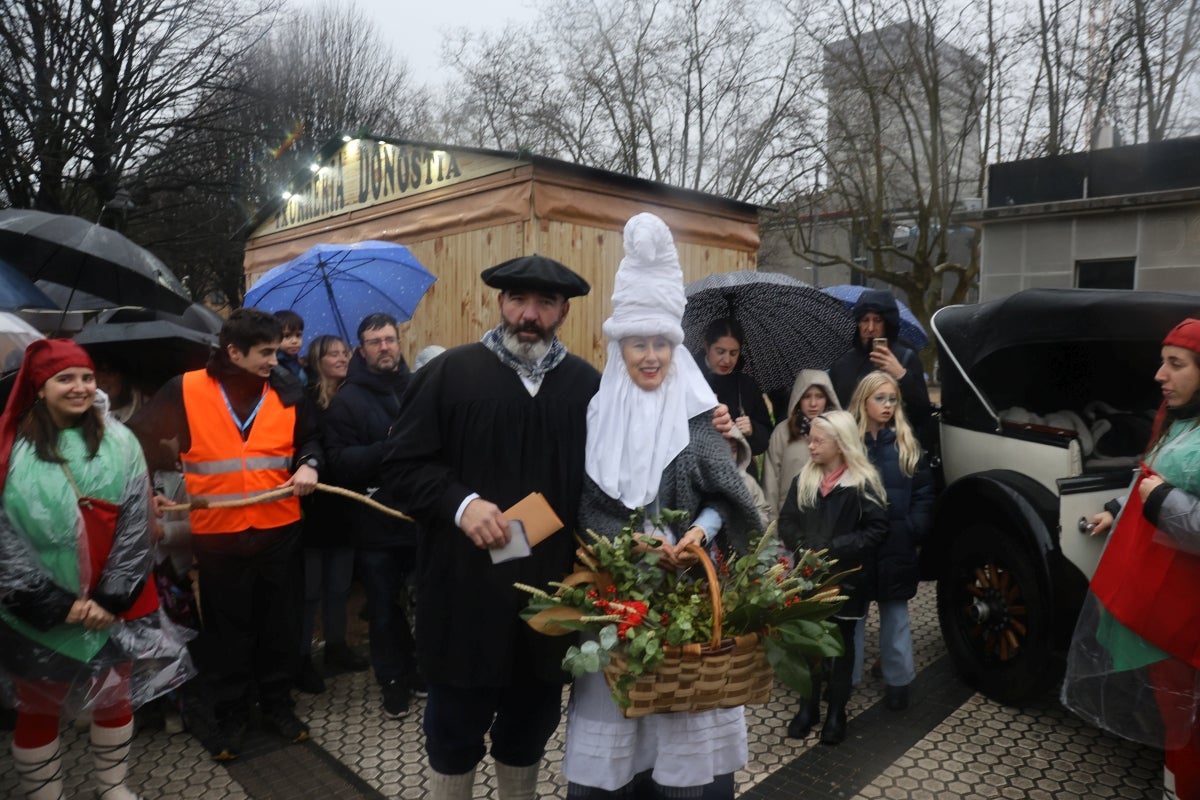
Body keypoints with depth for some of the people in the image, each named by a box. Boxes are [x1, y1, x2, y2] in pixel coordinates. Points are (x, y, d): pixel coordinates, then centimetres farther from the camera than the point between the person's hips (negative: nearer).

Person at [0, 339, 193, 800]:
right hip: (39, 610, -1)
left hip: (112, 603, 2)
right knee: (39, 707, 12)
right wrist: (54, 603, -13)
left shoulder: (119, 442, -2)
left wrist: (111, 597, -11)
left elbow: (135, 526, -5)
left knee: (115, 694, 16)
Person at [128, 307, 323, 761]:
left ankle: (277, 704, 31)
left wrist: (309, 464, -10)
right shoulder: (185, 391, -6)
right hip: (217, 533, -1)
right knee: (227, 629, 12)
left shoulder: (287, 390, -1)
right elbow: (139, 437, 4)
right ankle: (231, 715, 29)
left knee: (280, 624, 12)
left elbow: (311, 437, 10)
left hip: (279, 529, 2)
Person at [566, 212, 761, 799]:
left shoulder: (697, 413, 1)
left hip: (687, 585, 0)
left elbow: (725, 496, -1)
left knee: (684, 704, 6)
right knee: (616, 702, 6)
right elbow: (587, 506, 2)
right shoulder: (599, 415, 2)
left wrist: (701, 531, -19)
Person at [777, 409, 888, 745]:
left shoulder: (862, 484, -10)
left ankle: (836, 712, 26)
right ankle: (808, 706, 27)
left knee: (840, 646, 12)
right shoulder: (803, 480, 3)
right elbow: (786, 522, 4)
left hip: (844, 578, -3)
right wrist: (804, 547, -14)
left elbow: (877, 529, -12)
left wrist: (833, 548, -18)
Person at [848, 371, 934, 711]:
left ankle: (897, 681, 25)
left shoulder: (907, 444, 5)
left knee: (895, 615, 13)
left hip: (896, 548, 2)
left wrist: (912, 530, -8)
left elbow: (924, 494, 5)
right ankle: (845, 680, 21)